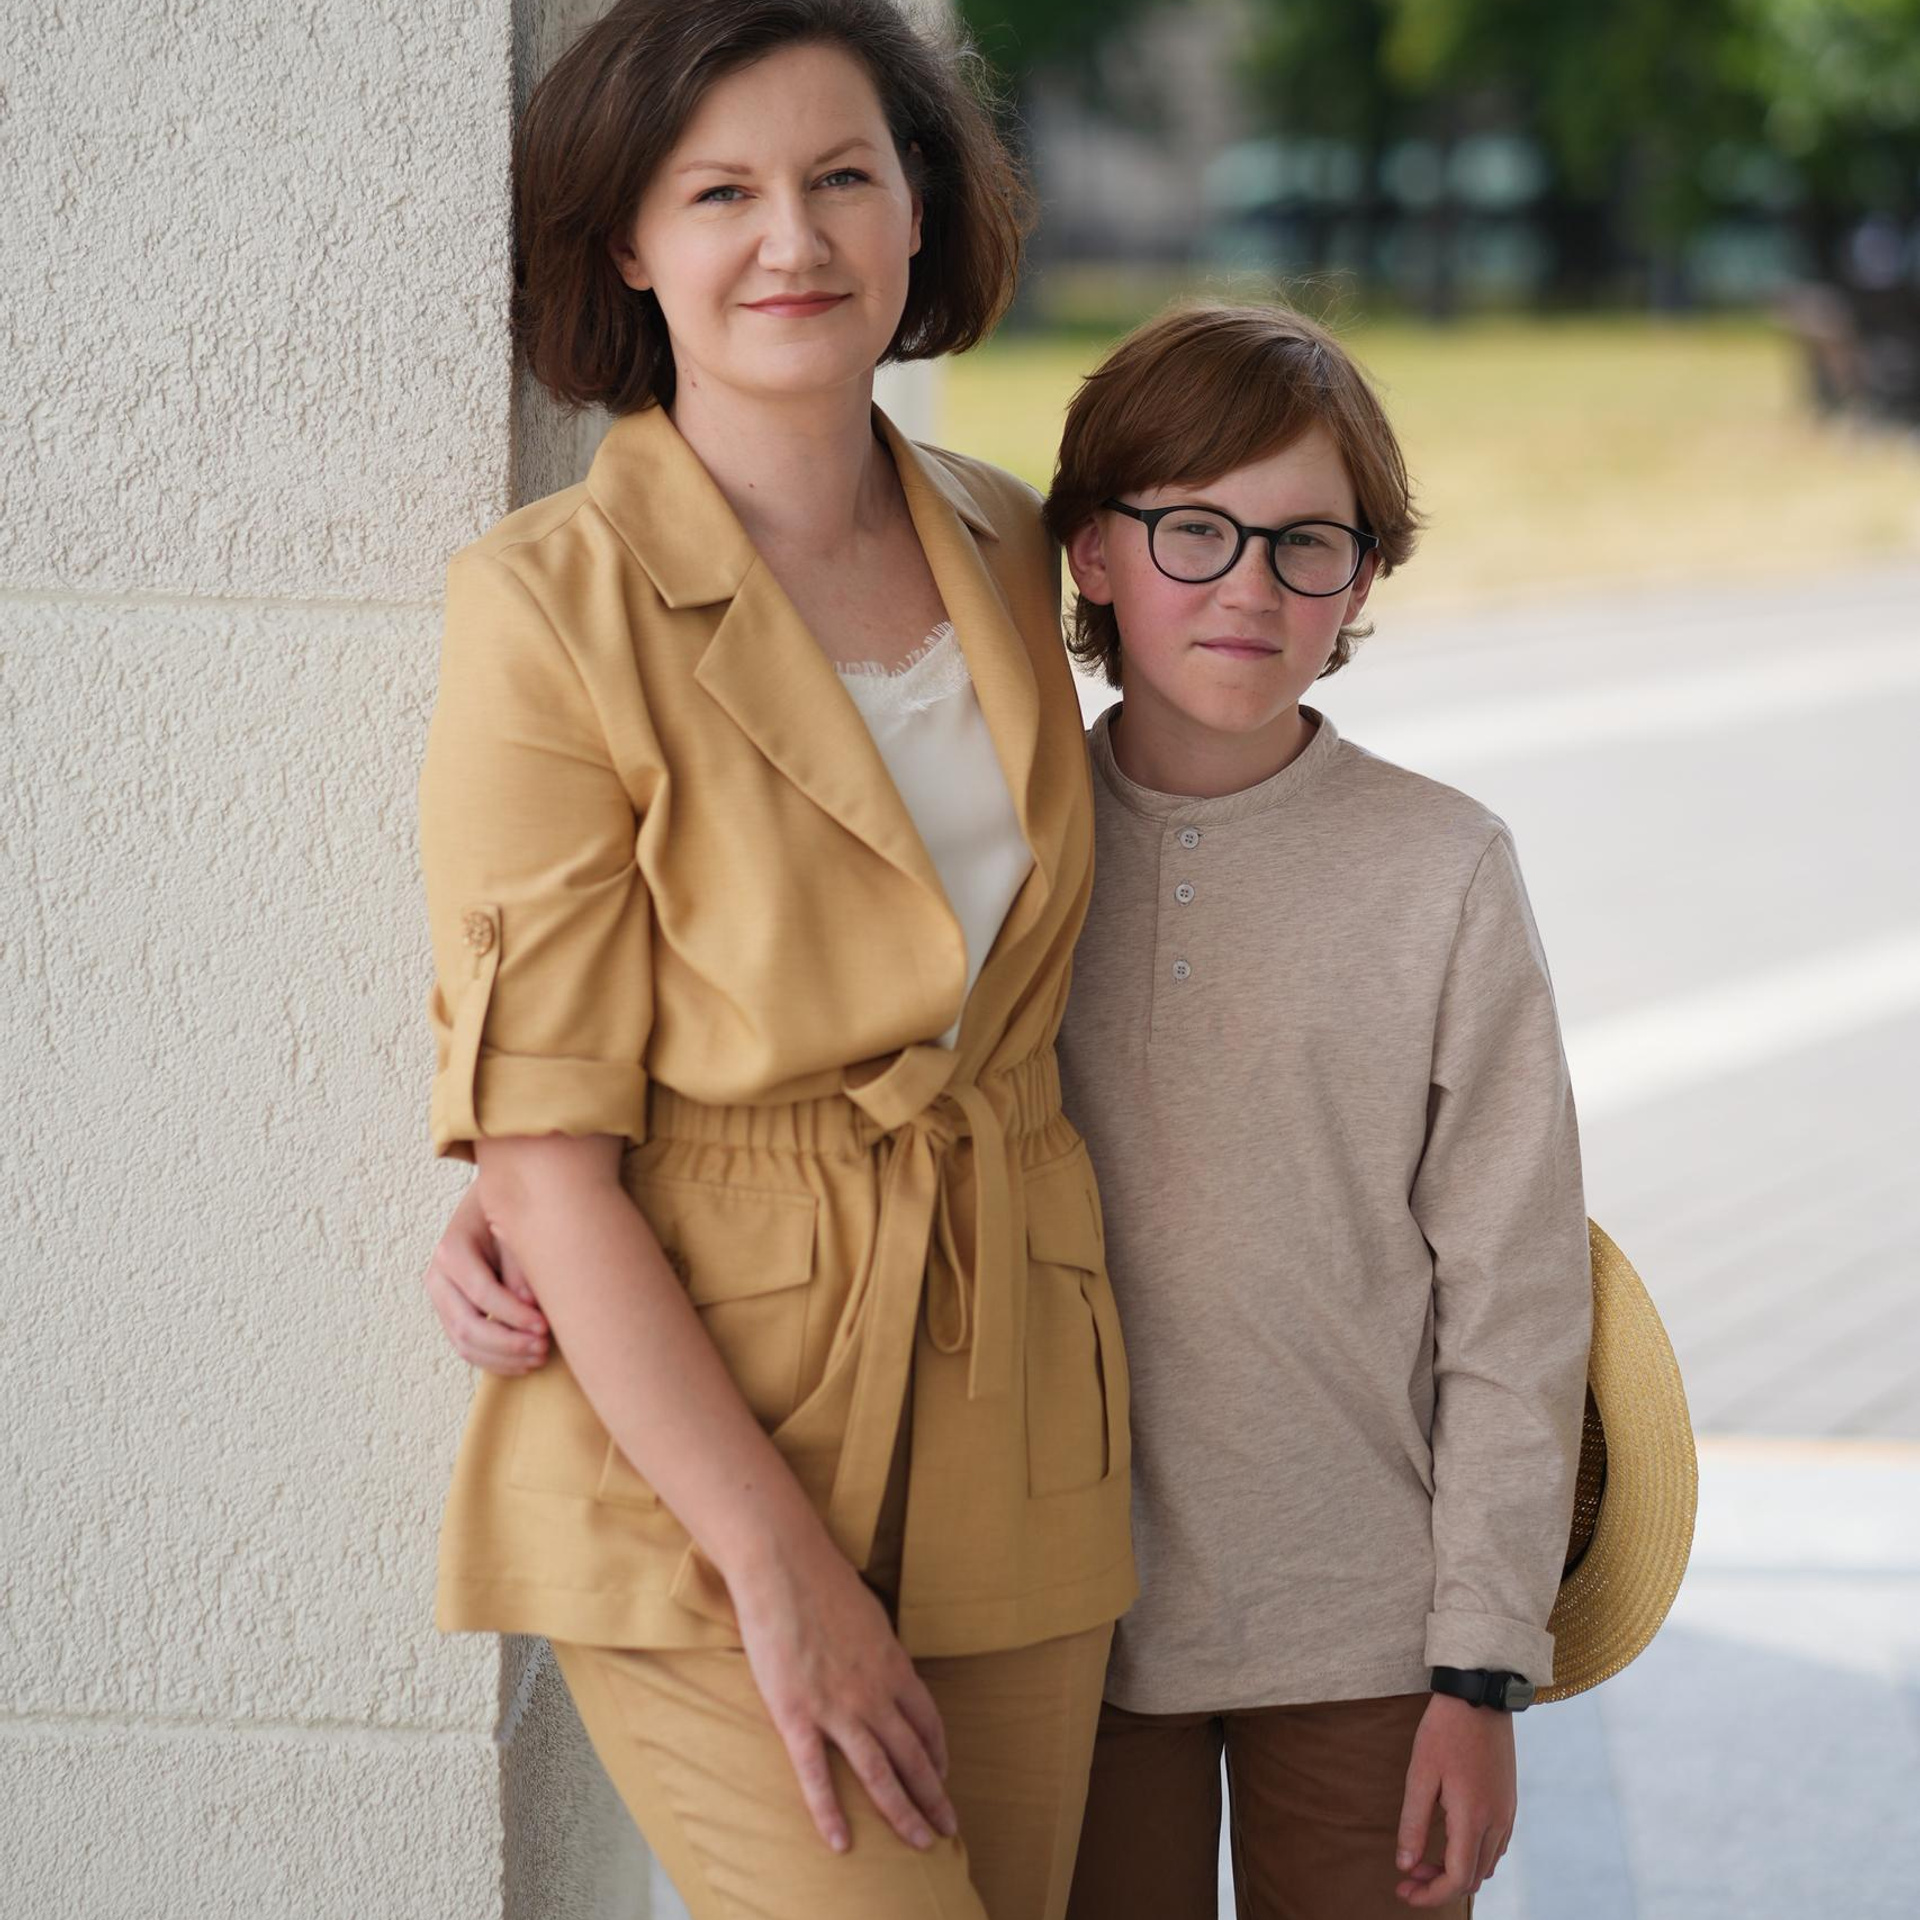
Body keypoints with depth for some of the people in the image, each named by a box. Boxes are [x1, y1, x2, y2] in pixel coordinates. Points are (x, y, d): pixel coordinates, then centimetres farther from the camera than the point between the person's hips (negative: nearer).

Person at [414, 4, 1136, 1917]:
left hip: (1004, 1451, 6)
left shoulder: (1007, 550, 6)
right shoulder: (549, 609, -11)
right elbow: (542, 1169, -13)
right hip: (683, 1449, -5)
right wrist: (783, 1572, -16)